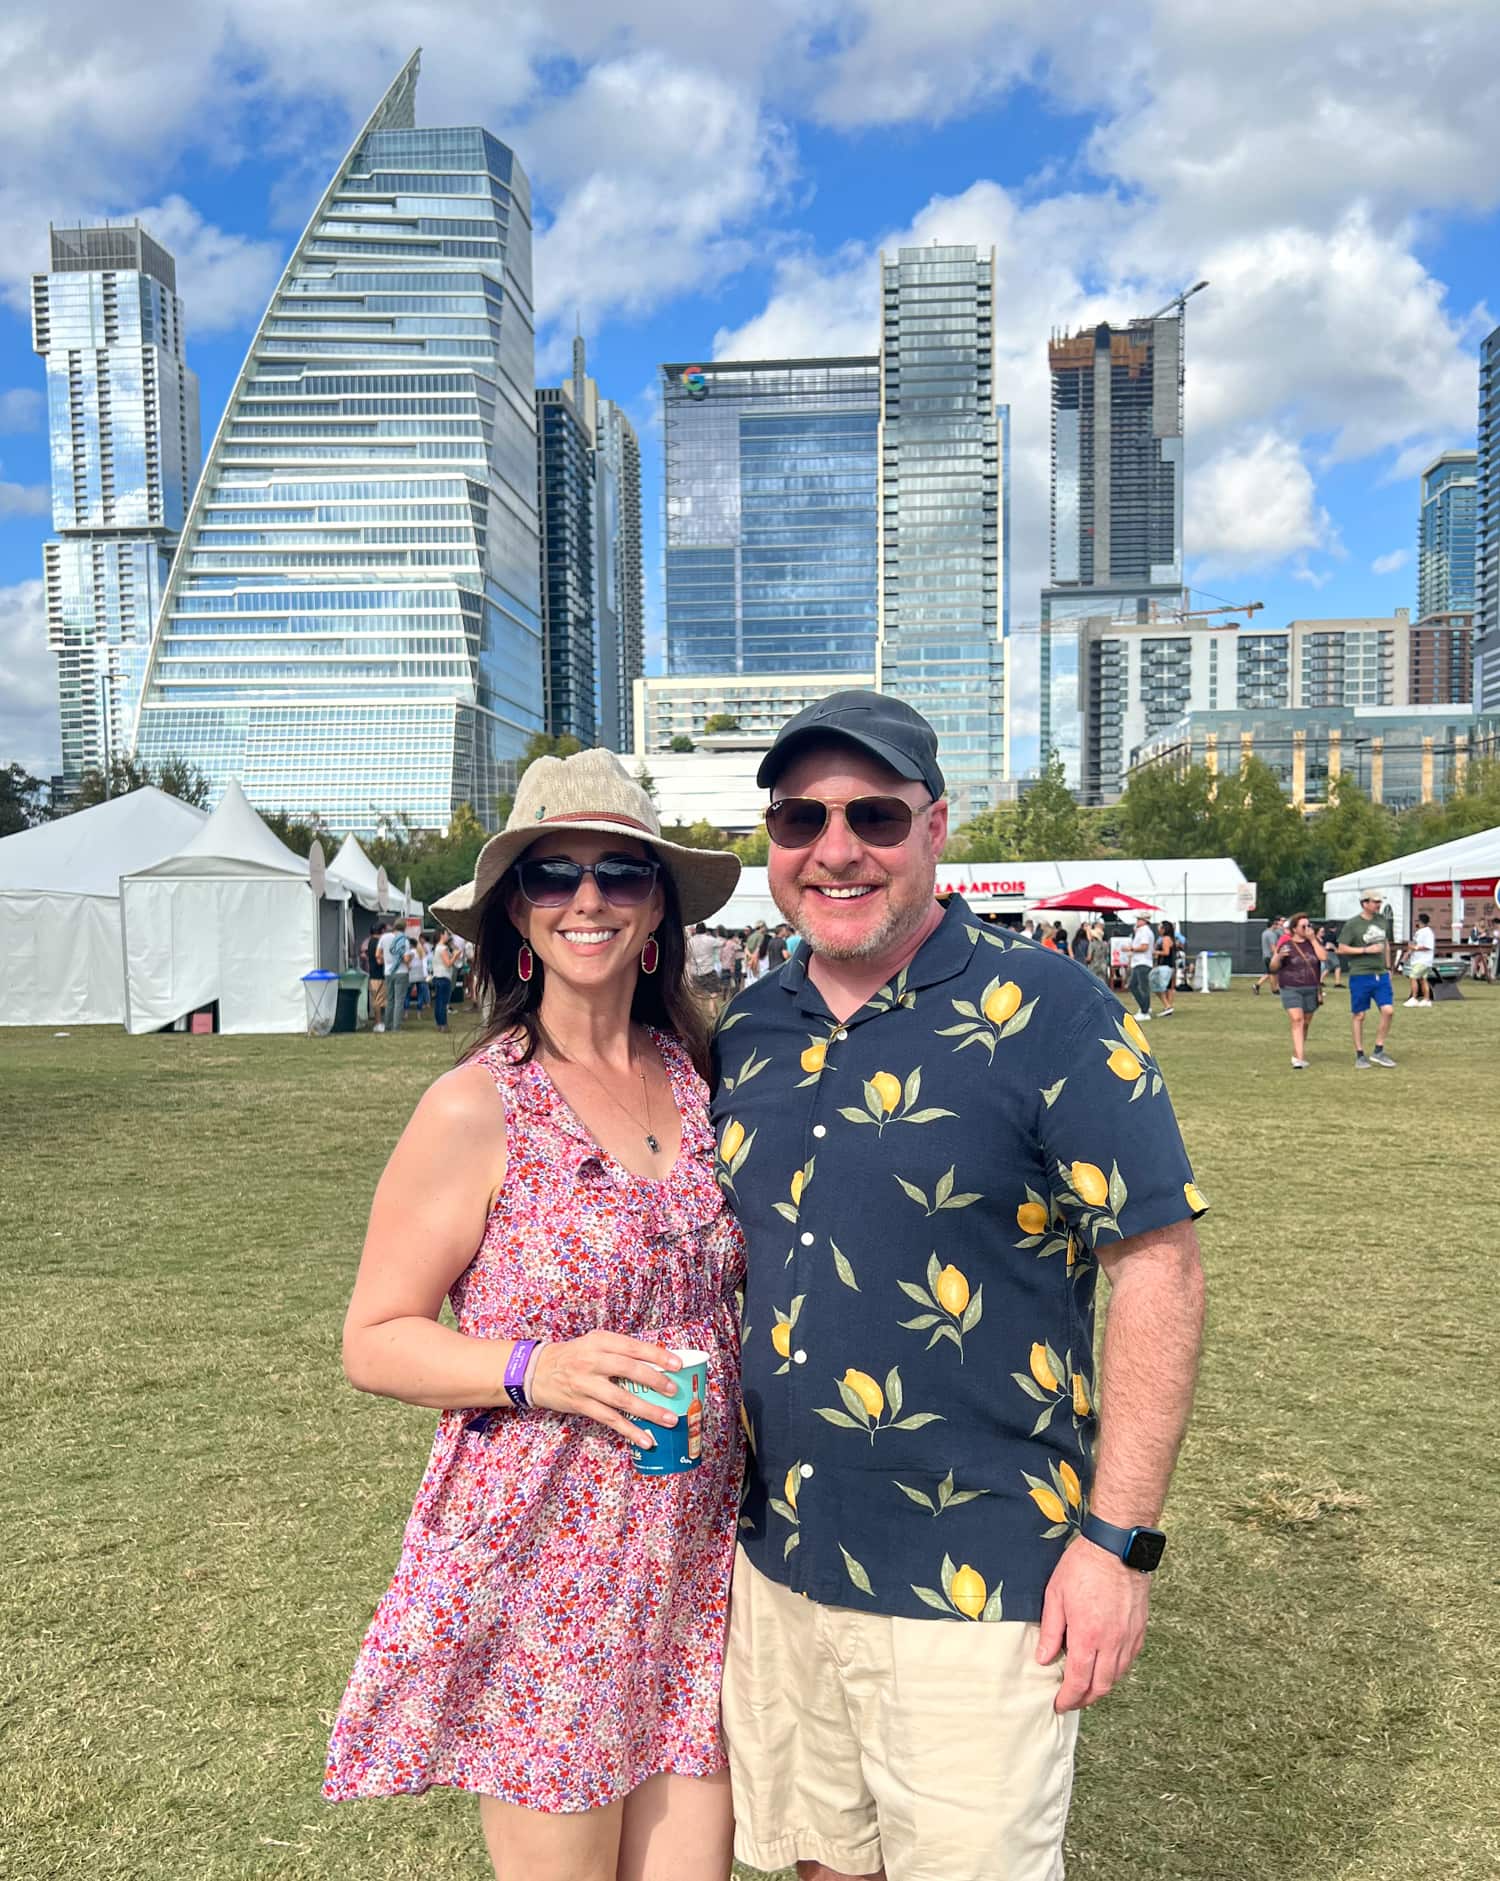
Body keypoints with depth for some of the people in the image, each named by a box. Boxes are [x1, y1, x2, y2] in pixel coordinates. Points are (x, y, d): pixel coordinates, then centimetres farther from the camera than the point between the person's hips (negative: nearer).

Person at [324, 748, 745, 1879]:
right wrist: (539, 1371, -22)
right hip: (538, 1566, -4)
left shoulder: (697, 1080, 3)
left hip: (694, 1564, 5)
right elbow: (374, 1341, -7)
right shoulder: (476, 1109, -12)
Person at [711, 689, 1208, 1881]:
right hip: (779, 1563, 6)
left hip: (977, 1586, -5)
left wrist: (1119, 1540, -14)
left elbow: (1158, 1265, -13)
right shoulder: (749, 1032, 4)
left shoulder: (1045, 1011, -13)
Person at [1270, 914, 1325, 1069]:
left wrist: (1313, 939, -11)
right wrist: (1278, 957, -22)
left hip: (1311, 990, 4)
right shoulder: (1285, 944, -3)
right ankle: (1300, 1059, -22)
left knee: (1306, 1023, 11)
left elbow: (1323, 957, -10)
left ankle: (1296, 1054, 28)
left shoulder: (1314, 942, 8)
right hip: (1291, 989, -4)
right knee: (1297, 1020, -18)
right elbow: (1273, 967, -1)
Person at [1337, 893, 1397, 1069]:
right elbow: (1342, 949, -9)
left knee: (1388, 1010, -6)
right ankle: (1360, 1056, 11)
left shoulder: (1383, 920, 9)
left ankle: (1378, 1051, 7)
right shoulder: (1352, 924, -8)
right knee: (1359, 1015, 2)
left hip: (1381, 975, 5)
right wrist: (1366, 950, -16)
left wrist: (1388, 967, 18)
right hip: (1360, 975, -5)